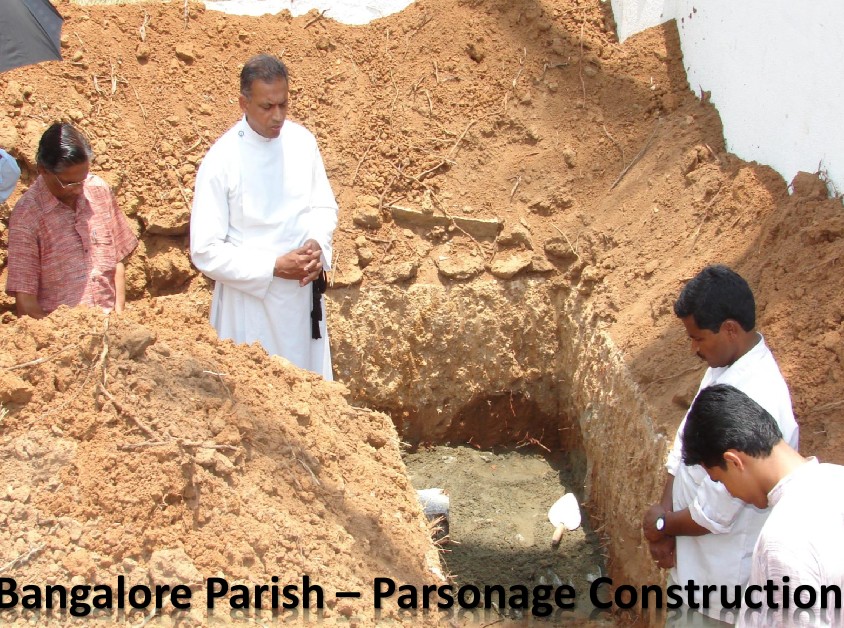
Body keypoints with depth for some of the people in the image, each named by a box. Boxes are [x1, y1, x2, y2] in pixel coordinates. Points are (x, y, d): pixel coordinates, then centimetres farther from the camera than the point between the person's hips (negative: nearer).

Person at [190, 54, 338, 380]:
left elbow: (324, 206, 10)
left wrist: (317, 243, -11)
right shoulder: (220, 162, -17)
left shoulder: (302, 141, -3)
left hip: (303, 292, 5)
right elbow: (205, 251, -16)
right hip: (250, 300, -4)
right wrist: (274, 267, -22)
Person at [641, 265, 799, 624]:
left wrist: (662, 524, -10)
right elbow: (685, 445, 6)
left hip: (726, 568, -8)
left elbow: (714, 513, -28)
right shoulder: (725, 365, -3)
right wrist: (666, 510, -7)